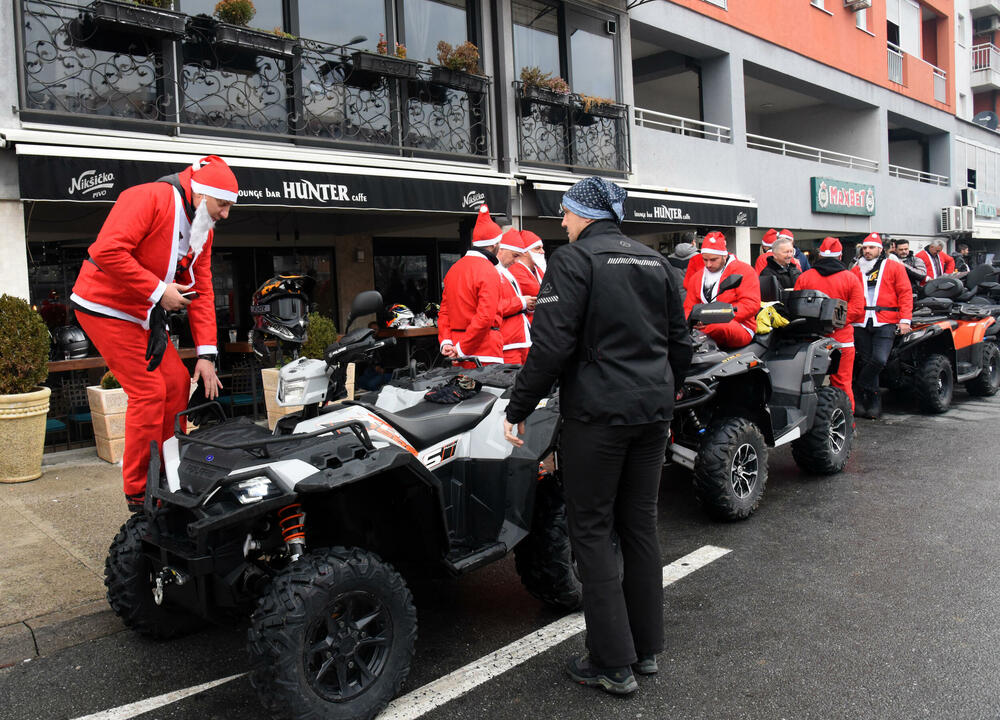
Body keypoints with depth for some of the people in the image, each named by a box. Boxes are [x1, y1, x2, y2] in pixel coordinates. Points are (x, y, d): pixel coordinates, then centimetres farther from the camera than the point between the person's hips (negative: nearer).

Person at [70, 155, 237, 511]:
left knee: (177, 382, 4)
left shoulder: (202, 231, 9)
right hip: (106, 307, -9)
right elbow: (106, 251, -29)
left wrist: (206, 353, 0)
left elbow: (201, 292, 8)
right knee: (149, 391, -12)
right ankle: (139, 492, 0)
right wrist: (158, 290, -24)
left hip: (145, 316, 9)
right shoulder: (148, 198, -17)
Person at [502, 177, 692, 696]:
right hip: (652, 411, 7)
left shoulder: (574, 260, -8)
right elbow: (680, 341, 18)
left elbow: (551, 345, -17)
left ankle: (613, 663, 7)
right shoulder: (654, 261, 14)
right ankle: (646, 647, 25)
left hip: (597, 414, -7)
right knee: (640, 524, 15)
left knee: (592, 530, 2)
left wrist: (518, 409, -9)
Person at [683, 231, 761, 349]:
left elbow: (752, 304, -8)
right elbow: (689, 308, 19)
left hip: (739, 326, -4)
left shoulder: (743, 270, 3)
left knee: (721, 327, -42)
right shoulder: (697, 277, 20)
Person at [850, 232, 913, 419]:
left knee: (879, 359, -19)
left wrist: (905, 319, -6)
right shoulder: (855, 271, 17)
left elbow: (905, 293, 4)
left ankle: (859, 391, -1)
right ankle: (873, 404, 10)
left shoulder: (894, 267, 10)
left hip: (885, 323, -3)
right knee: (865, 361, 1)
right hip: (861, 323, 3)